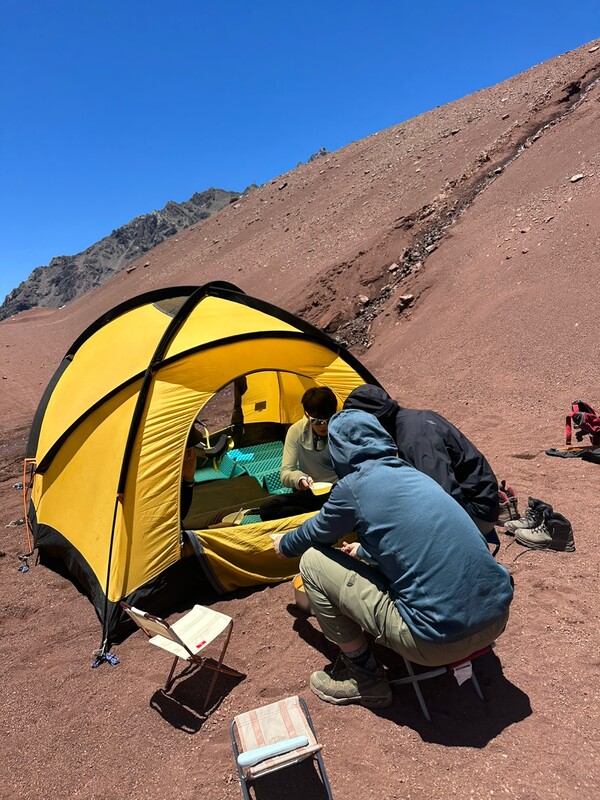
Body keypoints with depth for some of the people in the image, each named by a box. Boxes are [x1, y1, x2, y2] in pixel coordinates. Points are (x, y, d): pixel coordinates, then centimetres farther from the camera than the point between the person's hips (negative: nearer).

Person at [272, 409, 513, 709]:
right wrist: (362, 551, 47)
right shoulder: (414, 474, 11)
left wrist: (284, 544, 33)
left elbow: (317, 534, 11)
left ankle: (365, 678, 16)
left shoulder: (354, 486, -9)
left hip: (441, 641, -8)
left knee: (312, 561, 2)